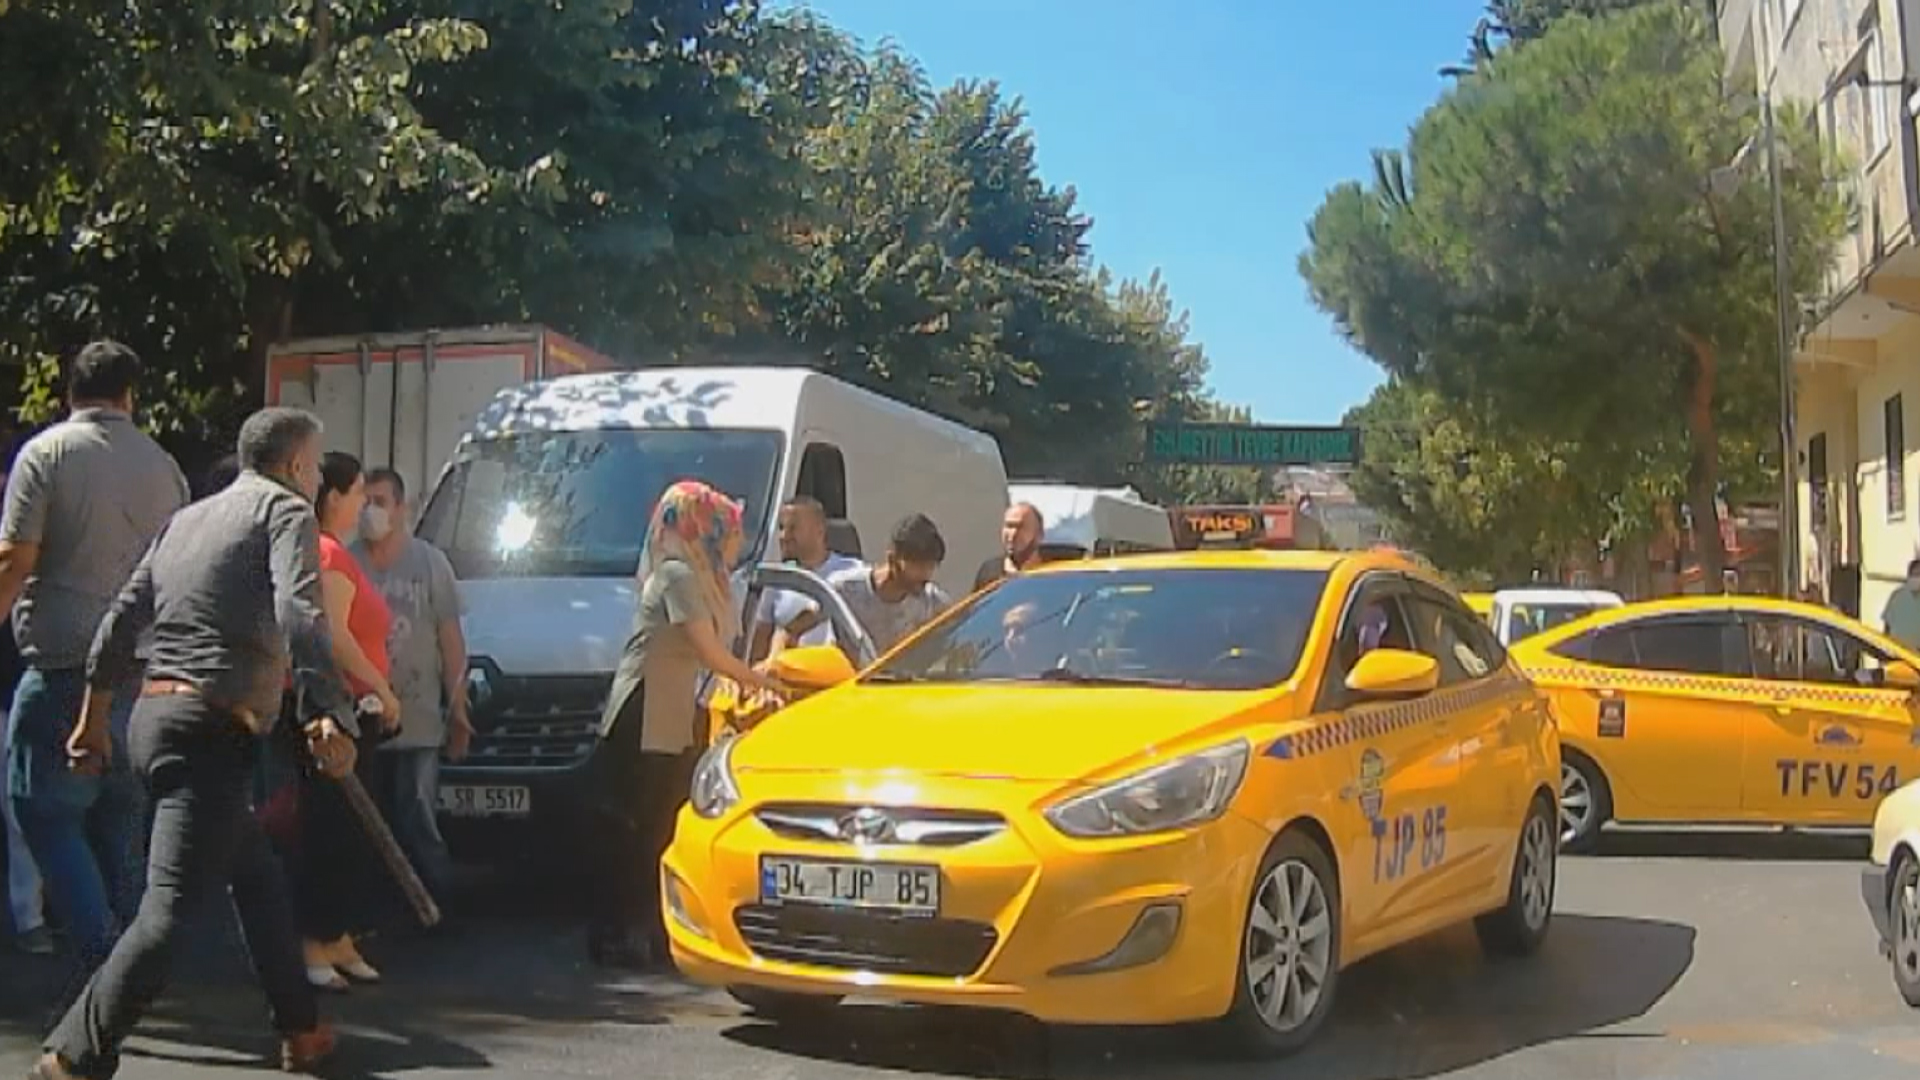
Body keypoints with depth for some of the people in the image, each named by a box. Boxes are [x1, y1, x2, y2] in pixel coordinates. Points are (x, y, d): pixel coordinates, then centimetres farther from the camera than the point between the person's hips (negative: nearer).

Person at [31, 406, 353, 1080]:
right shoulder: (286, 510, -1)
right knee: (171, 908, -12)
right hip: (211, 730, -9)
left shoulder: (188, 519, 21)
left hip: (152, 718, 9)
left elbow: (121, 620, 20)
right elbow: (299, 613, -20)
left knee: (258, 878, 19)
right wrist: (327, 711, -30)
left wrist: (93, 718, 26)